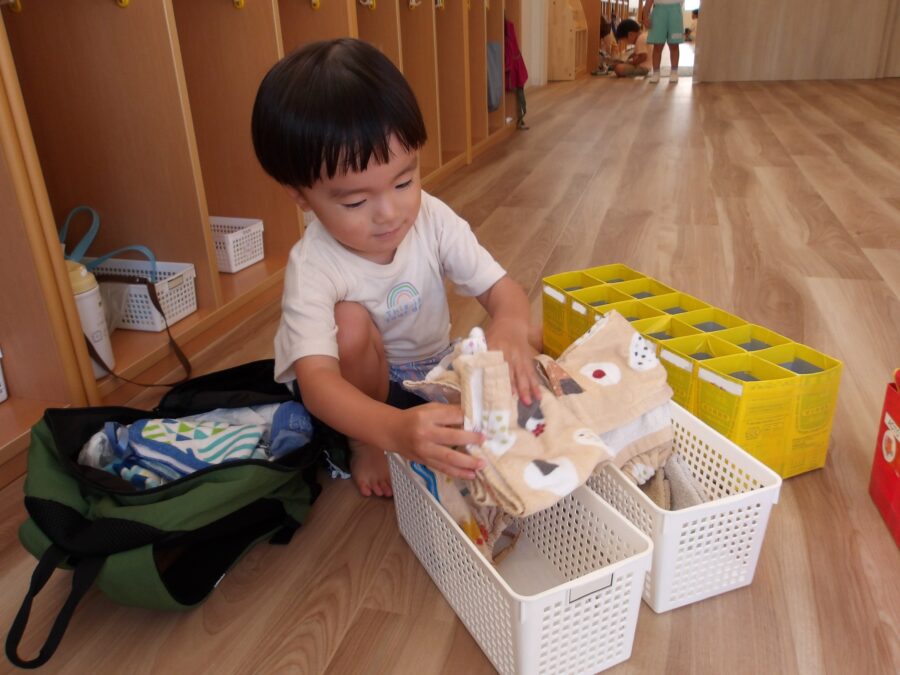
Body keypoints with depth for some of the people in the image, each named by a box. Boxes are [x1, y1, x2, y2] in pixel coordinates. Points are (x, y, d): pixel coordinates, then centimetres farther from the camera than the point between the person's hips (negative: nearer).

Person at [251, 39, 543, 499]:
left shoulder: (433, 219, -19)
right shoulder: (313, 267, -30)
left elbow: (499, 287, -20)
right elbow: (316, 381, -42)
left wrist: (510, 324, -48)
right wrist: (394, 430, -63)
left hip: (437, 376, 2)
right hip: (360, 392, -2)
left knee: (529, 337, -19)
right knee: (350, 319, -33)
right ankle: (364, 445, -9)